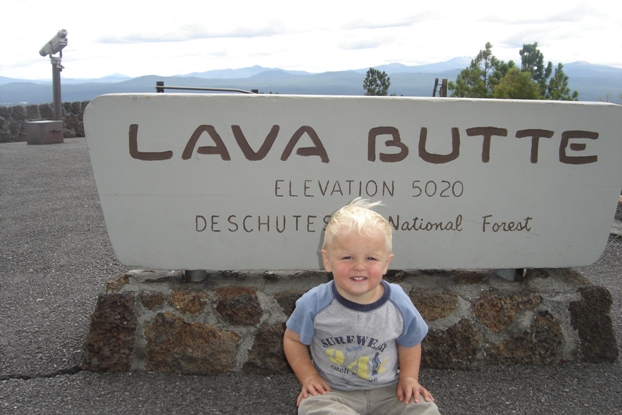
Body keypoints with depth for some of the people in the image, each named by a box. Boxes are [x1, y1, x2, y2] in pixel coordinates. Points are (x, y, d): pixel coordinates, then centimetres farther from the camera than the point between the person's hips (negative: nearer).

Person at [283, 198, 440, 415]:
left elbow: (410, 344, 9)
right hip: (332, 392, -1)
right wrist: (309, 376, -9)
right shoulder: (314, 304, -14)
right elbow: (293, 340, 2)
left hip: (388, 391, 2)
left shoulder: (399, 305, -10)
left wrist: (409, 377, -4)